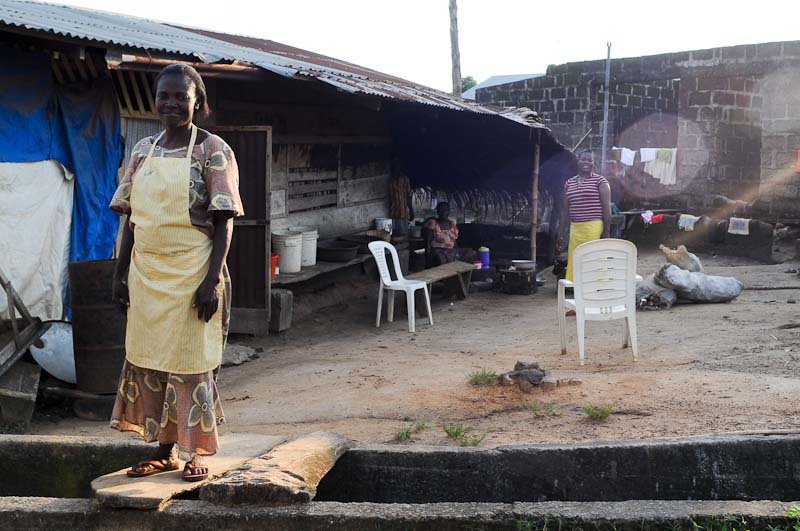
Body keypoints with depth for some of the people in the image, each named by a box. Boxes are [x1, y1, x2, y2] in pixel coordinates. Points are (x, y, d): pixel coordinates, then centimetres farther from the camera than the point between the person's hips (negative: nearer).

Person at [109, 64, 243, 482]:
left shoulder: (213, 150, -6)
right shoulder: (143, 150, 9)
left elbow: (224, 221, -9)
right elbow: (132, 217, 13)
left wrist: (212, 279, -16)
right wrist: (120, 272, 9)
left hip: (190, 275, -5)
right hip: (146, 274, 6)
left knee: (191, 361, 3)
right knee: (149, 359, 11)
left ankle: (194, 452, 17)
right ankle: (164, 451, 24)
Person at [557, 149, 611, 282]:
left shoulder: (600, 181, 2)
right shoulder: (569, 183, 15)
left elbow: (606, 208, -2)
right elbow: (565, 210, 18)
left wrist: (606, 233, -7)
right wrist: (561, 233, 15)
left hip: (594, 229, -5)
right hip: (575, 229, 5)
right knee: (573, 264, 1)